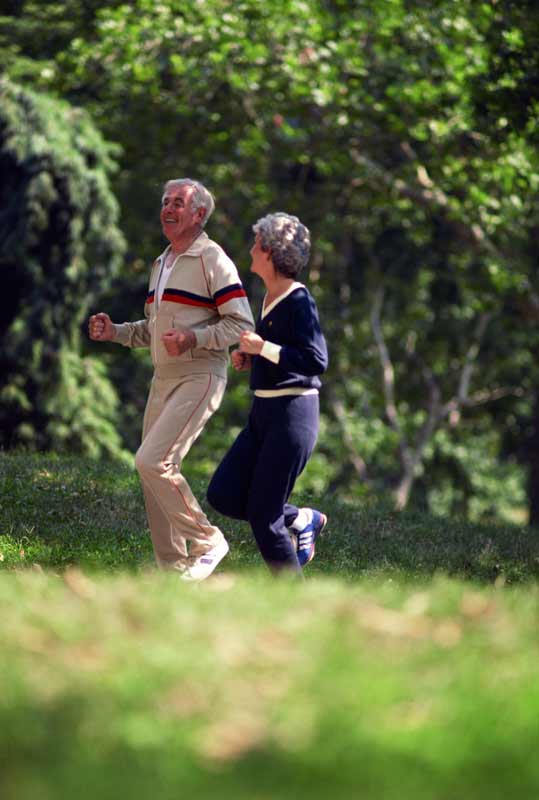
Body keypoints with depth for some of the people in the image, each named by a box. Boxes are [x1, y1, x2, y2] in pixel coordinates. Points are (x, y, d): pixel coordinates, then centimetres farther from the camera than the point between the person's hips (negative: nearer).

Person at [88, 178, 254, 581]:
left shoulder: (212, 260, -8)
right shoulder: (160, 264, 18)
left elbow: (242, 324, -13)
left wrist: (193, 338, -26)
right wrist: (114, 332, 10)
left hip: (200, 378, -9)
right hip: (163, 380, 9)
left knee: (152, 461, -20)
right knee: (157, 471, 6)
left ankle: (207, 541, -6)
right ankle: (173, 569, 14)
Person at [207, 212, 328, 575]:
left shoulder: (299, 301, -15)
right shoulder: (270, 299, 12)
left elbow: (316, 361, -23)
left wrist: (263, 347, -22)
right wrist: (250, 359, 8)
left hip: (293, 413, -9)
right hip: (264, 412, 9)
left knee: (262, 514, -5)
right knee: (223, 496, 5)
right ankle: (302, 520, 20)